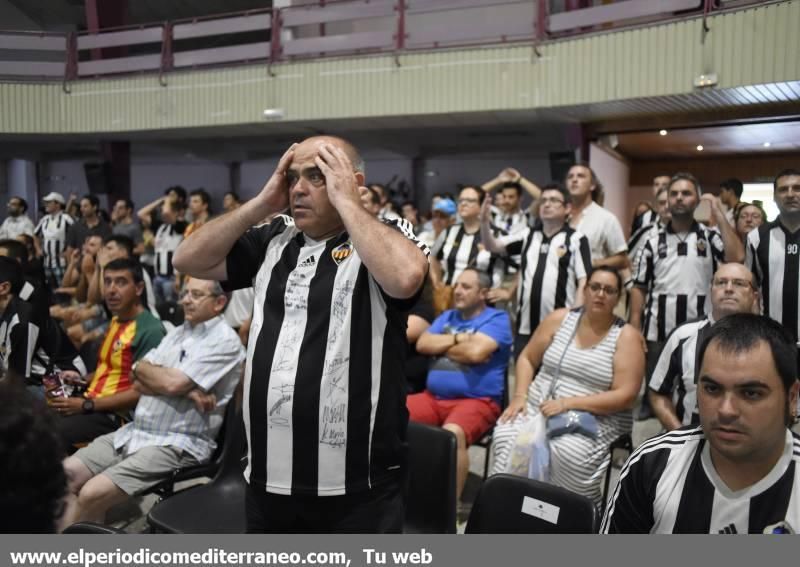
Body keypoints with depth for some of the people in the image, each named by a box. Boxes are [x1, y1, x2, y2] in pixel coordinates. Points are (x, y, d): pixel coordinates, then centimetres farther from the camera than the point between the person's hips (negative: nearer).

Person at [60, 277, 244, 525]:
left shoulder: (224, 341, -10)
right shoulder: (177, 332, 15)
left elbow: (172, 383, -19)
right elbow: (139, 382, 6)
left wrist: (143, 368, 2)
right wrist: (186, 390, -12)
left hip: (177, 445, -8)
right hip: (134, 431, 9)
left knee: (91, 494, -19)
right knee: (65, 474, 0)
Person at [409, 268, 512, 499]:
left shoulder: (497, 318, 0)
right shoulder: (447, 316, 21)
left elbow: (475, 352, -17)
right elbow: (422, 344, 6)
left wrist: (443, 347, 1)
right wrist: (458, 338, -3)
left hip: (476, 400, -6)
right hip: (433, 396, 6)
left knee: (452, 433, -37)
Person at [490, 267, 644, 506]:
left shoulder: (626, 336, -3)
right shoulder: (559, 319, 7)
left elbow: (625, 396, -11)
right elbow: (527, 359, 13)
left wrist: (569, 403, -19)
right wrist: (520, 395, -6)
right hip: (537, 407, 3)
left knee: (568, 452, -34)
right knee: (507, 435, -27)